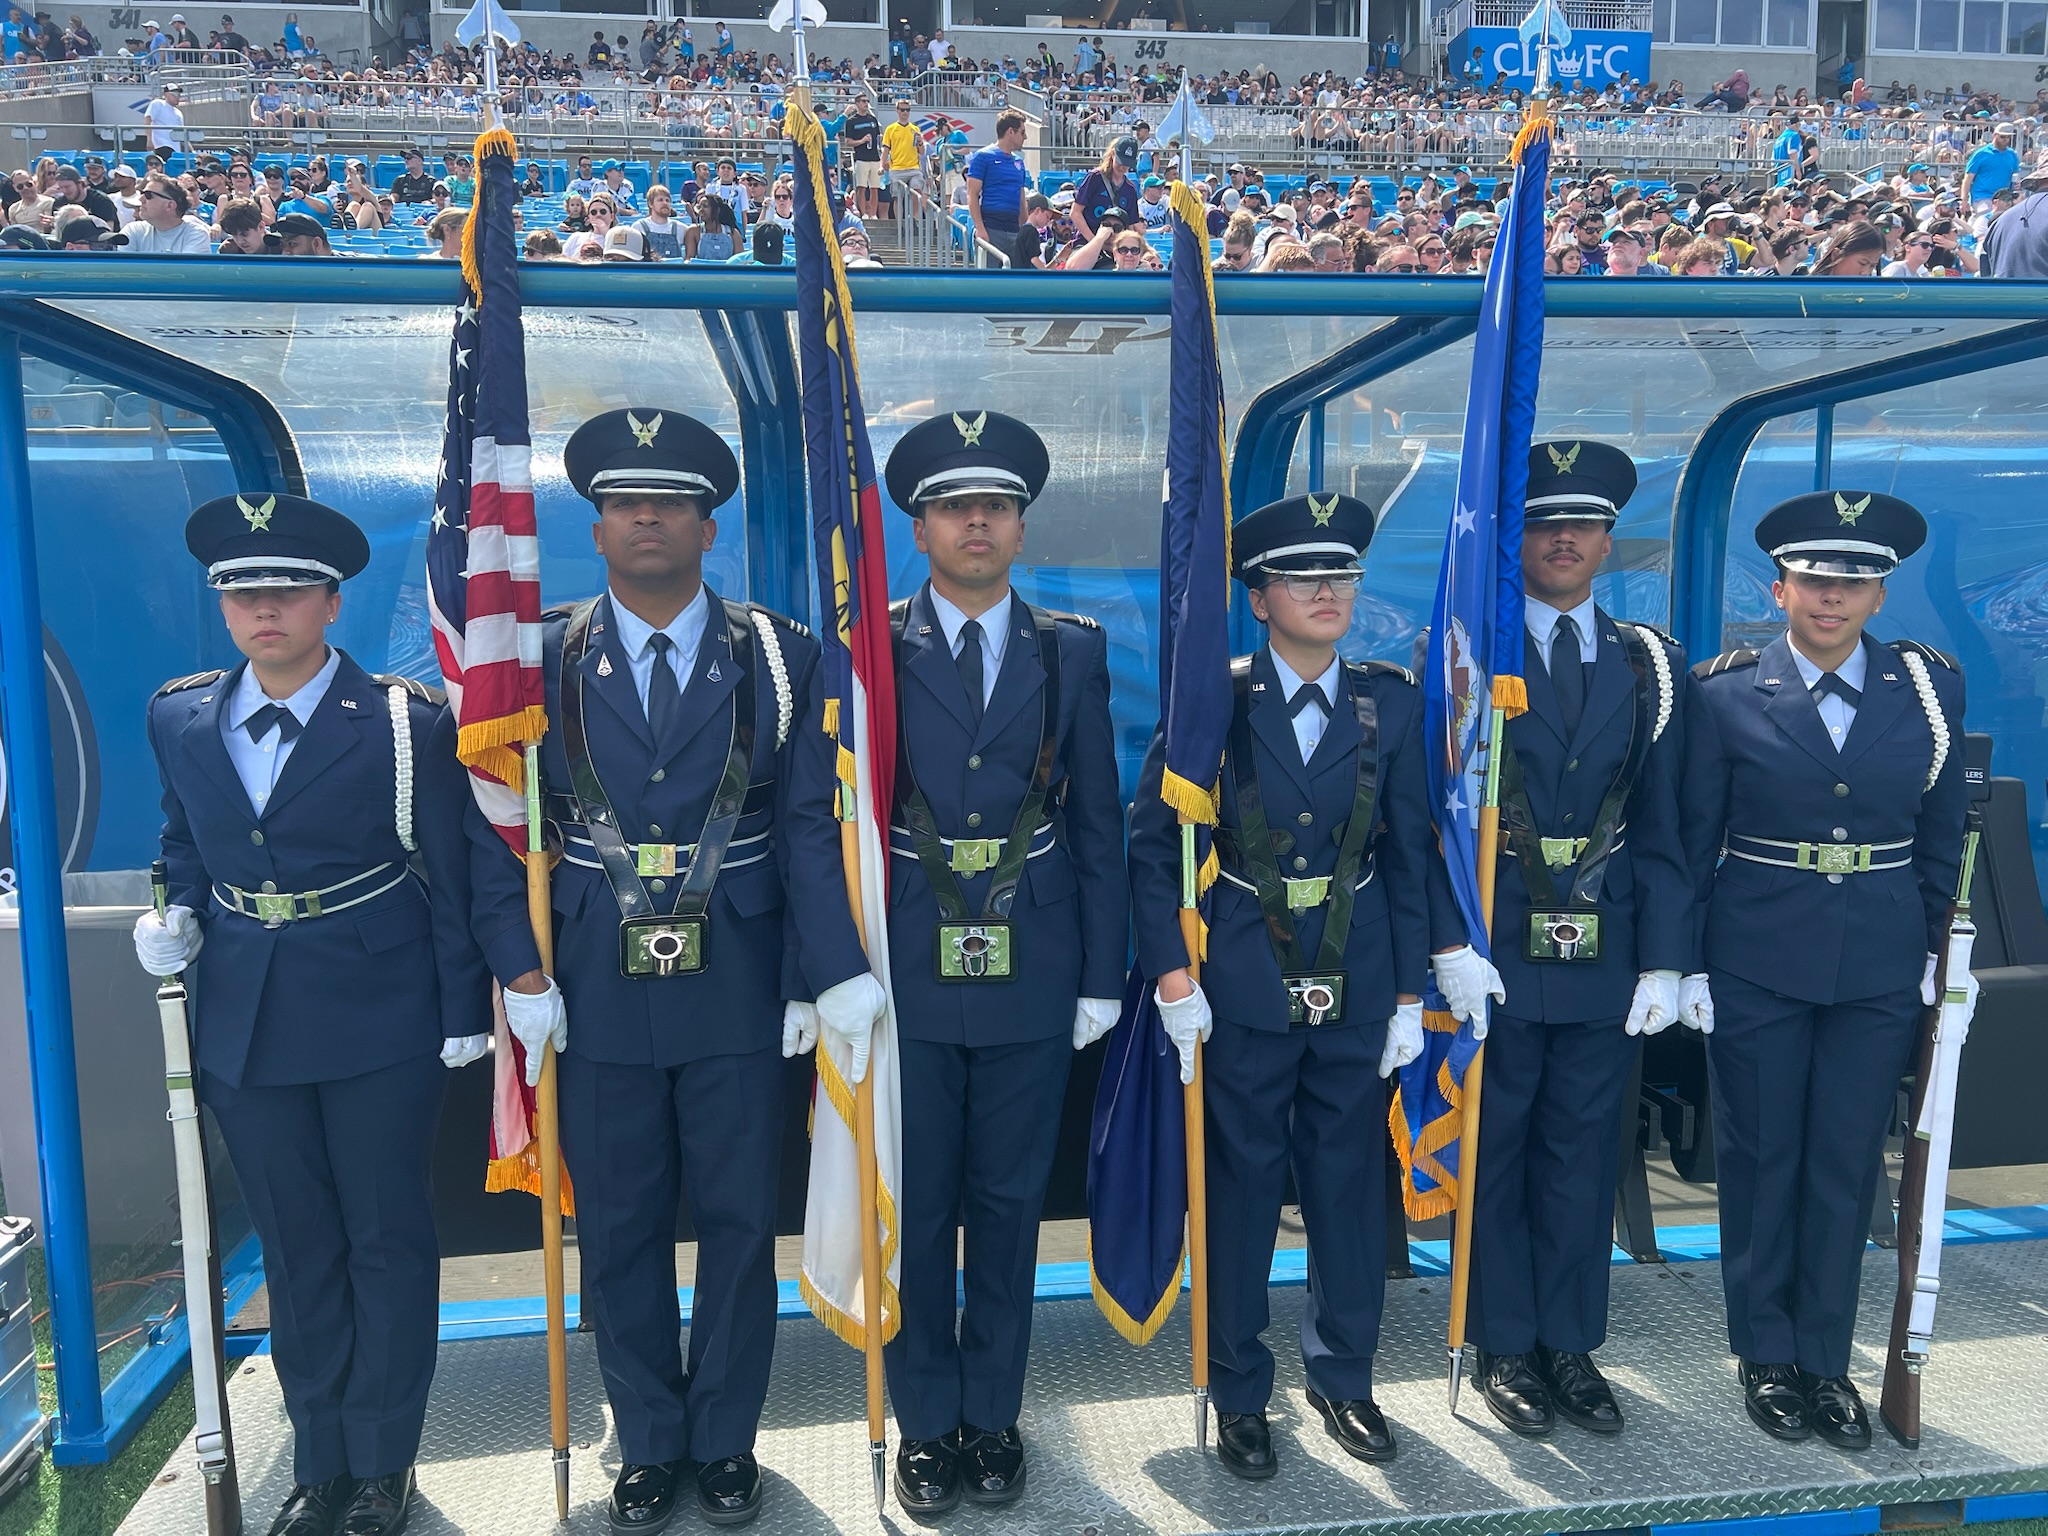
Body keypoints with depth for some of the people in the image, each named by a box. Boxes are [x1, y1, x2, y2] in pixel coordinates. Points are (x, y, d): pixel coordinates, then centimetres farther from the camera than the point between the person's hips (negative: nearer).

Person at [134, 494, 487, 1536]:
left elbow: (451, 876, -6)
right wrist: (177, 917, -2)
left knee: (389, 1243, 8)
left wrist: (465, 1014, -5)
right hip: (245, 1025, 4)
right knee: (295, 1251, 15)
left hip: (379, 1024, -4)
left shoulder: (405, 722, -9)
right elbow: (185, 845, 19)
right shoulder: (179, 719, 4)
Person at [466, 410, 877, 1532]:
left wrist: (839, 973, -11)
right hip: (597, 993, 1)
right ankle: (649, 1444, 32)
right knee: (620, 1231, 12)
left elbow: (812, 825, -3)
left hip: (735, 990, 0)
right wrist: (519, 971, -6)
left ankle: (725, 1438, 32)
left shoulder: (778, 658, 0)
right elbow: (496, 825, 3)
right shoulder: (543, 661, 2)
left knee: (739, 1222, 11)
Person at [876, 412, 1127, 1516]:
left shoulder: (1073, 652, 5)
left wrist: (1103, 976, 2)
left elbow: (1100, 825, 5)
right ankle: (927, 1424, 28)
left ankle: (992, 1417, 31)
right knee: (915, 1209, 10)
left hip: (1033, 976, 1)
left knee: (1009, 1205, 13)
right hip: (907, 975, -1)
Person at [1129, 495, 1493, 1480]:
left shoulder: (1392, 704, 2)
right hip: (1243, 991, -2)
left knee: (1351, 1186, 13)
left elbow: (1411, 853, 4)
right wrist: (1171, 976, -12)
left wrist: (1412, 991, 1)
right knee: (1241, 1190, 8)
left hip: (1357, 989, 3)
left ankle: (1343, 1377, 34)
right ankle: (1240, 1392, 27)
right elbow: (1152, 844, -5)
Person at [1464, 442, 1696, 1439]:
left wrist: (1664, 962, -1)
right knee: (1494, 1152, 9)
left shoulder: (1650, 665, 7)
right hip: (1493, 949, -3)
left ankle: (1570, 1341, 29)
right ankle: (1505, 1346, 25)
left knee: (1582, 1155, 12)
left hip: (1604, 952, 3)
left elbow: (1662, 827, 5)